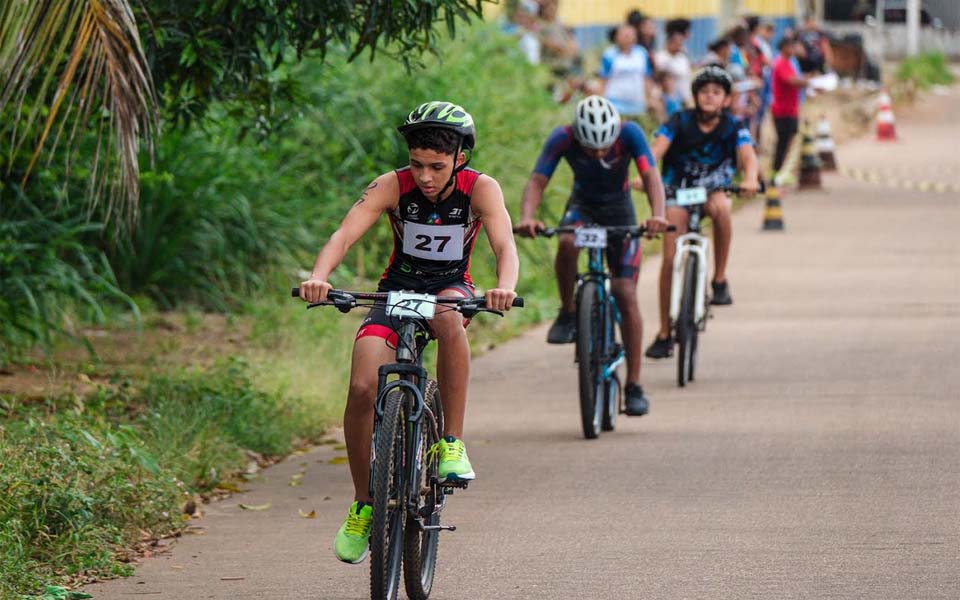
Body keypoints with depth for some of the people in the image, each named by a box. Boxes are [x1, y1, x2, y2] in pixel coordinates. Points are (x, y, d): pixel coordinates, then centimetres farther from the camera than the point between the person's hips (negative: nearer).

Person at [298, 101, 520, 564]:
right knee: (362, 388, -20)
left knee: (448, 318, -40)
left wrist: (505, 286, -53)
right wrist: (318, 277, -50)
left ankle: (452, 443, -28)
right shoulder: (392, 186, -18)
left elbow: (505, 246, -31)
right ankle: (362, 504, 0)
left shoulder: (480, 190, -18)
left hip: (451, 289, -1)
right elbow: (344, 235, -29)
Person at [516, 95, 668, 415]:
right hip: (583, 205, 0)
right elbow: (537, 181, -29)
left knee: (626, 296, -9)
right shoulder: (563, 138, -26)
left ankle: (634, 387, -2)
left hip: (619, 209, 0)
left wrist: (658, 215, -54)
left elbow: (650, 175, -35)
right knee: (567, 244, -37)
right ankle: (567, 314, -13)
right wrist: (527, 217, -49)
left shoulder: (629, 134, -27)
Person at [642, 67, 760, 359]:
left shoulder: (733, 127, -10)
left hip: (714, 189, 0)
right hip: (677, 190, 0)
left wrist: (750, 179, -48)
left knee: (720, 208, -37)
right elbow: (656, 151, -25)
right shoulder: (679, 123, -12)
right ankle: (664, 333, -1)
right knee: (670, 258, -11)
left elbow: (747, 156, -26)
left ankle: (720, 280, -21)